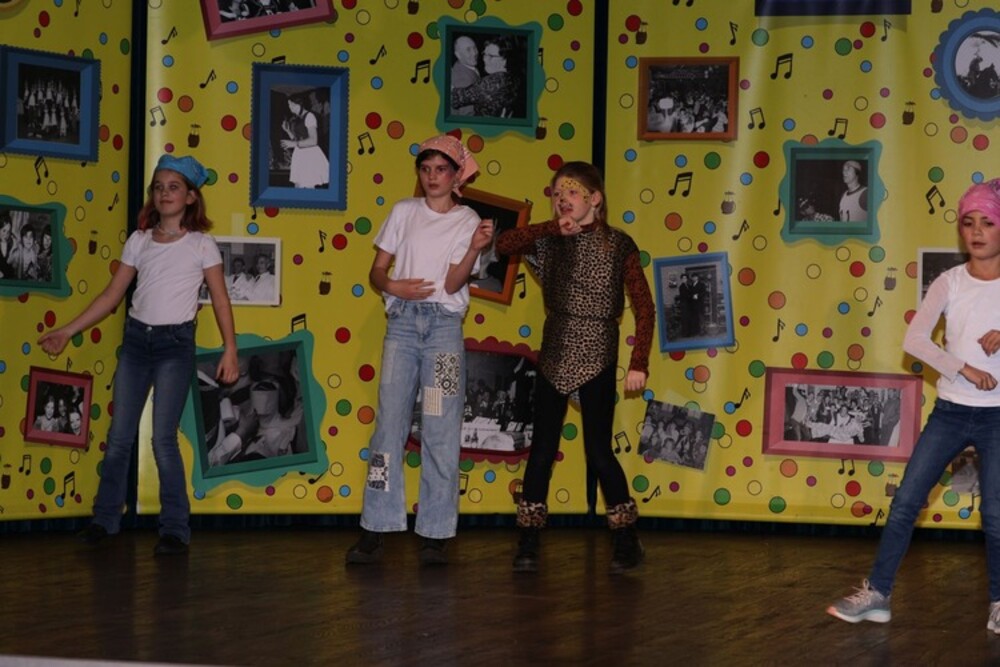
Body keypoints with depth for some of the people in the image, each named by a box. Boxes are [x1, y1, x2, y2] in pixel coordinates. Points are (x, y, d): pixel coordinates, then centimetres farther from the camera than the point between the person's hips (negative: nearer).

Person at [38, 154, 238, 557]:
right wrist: (67, 332, 6)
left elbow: (220, 299, -1)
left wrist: (230, 349, -9)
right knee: (119, 436, 6)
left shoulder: (201, 244, -1)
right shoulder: (139, 241, 8)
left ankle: (175, 529, -1)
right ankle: (105, 519, 17)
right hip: (136, 338, 4)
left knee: (163, 438, -9)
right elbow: (112, 295, 10)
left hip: (175, 343, -4)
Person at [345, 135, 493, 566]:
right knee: (389, 421, -3)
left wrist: (475, 249, -22)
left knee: (441, 430, -3)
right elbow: (376, 270, 10)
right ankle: (375, 531, -2)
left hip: (444, 325, -1)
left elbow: (453, 283, -6)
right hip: (402, 323, 1)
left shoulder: (468, 221, 4)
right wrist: (393, 286, -12)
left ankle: (434, 535, 0)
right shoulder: (404, 212, 10)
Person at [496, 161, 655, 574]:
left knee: (598, 450, -2)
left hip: (596, 358, -3)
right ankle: (528, 543, 8)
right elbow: (504, 244, -7)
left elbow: (643, 307, -4)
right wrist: (553, 228, -14)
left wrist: (639, 363, -10)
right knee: (542, 448, 3)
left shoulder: (618, 245, -2)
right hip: (554, 357, 3)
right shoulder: (549, 242, 6)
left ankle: (627, 541, 11)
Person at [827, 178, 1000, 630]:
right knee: (905, 502, 0)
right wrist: (962, 368, -19)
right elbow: (914, 340, -10)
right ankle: (876, 594, 7)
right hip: (950, 411, 2)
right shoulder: (950, 282, 0)